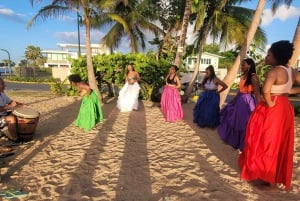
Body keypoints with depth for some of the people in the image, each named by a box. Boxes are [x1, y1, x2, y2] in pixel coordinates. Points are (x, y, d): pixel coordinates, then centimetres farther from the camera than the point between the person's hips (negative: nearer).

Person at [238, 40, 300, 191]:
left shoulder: (274, 71, -19)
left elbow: (265, 90, -35)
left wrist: (269, 103, -20)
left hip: (272, 110, -8)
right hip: (285, 109, 8)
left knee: (267, 142, 5)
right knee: (281, 143, 16)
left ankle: (266, 176, 16)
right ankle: (278, 177, 28)